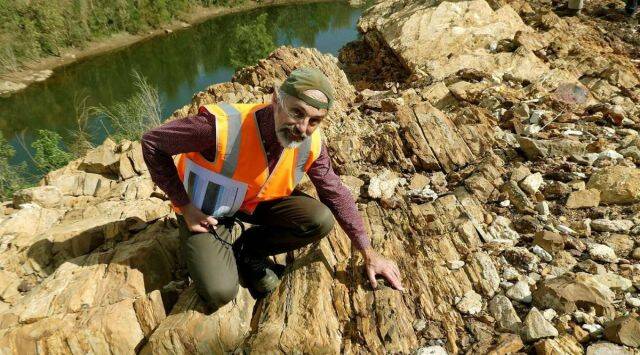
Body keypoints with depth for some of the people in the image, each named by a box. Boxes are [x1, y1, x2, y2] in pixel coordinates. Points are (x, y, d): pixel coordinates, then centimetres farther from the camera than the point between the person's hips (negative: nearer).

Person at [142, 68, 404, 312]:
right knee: (220, 293, -22)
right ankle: (223, 249, 13)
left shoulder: (311, 143, -20)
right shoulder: (222, 126, -36)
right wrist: (185, 206, -22)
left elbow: (336, 194, -5)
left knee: (321, 220, -17)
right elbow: (152, 142, -23)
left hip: (257, 202, 4)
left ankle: (247, 250, 5)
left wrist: (369, 254, -4)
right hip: (205, 209, -4)